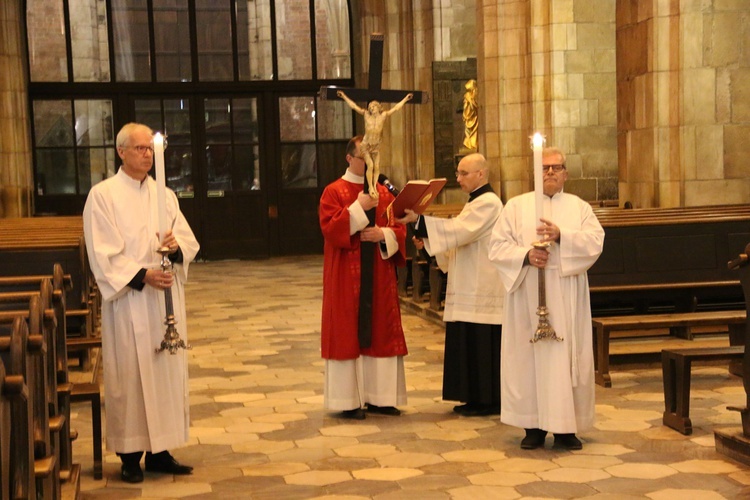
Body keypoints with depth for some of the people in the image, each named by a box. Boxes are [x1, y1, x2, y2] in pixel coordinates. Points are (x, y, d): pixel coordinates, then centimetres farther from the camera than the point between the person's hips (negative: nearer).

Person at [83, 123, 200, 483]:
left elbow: (189, 241, 7)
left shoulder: (165, 195, 12)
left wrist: (177, 246, -16)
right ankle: (130, 455, 9)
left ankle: (159, 451, 16)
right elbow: (103, 254, -10)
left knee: (167, 372, 7)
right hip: (128, 301, -5)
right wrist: (142, 275, -20)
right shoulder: (103, 195, -3)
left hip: (166, 298, 5)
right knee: (131, 376, -1)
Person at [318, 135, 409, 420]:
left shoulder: (384, 193, 12)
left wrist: (384, 234, -12)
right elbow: (329, 228, -14)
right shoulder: (334, 192, -2)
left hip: (379, 274, 5)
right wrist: (358, 207, -19)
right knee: (348, 331, -2)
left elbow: (400, 228, 8)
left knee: (380, 331, 5)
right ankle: (349, 400, 3)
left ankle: (378, 397, 12)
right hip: (346, 275, -5)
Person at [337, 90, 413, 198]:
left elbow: (396, 108, 7)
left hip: (376, 146, 3)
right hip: (365, 145, -3)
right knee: (370, 165, -15)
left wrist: (406, 98, 11)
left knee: (377, 167, -5)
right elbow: (353, 106, 3)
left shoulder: (383, 115, 1)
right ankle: (370, 187, -13)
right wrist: (344, 96, 5)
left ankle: (375, 186, -2)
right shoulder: (366, 115, -1)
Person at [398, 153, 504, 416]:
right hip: (471, 291, 10)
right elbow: (461, 238, 19)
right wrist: (427, 238, 6)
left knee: (481, 345, -5)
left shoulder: (488, 203, -13)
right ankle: (476, 399, 17)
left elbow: (457, 230, -24)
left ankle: (489, 401, 2)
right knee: (470, 344, 11)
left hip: (481, 293, -10)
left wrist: (419, 221, -23)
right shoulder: (476, 203, 19)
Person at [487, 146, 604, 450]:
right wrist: (526, 255, -16)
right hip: (528, 297, 0)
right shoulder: (516, 206, 9)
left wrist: (561, 236, -20)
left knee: (567, 357, -1)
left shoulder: (580, 207, 11)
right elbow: (497, 246, 0)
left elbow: (596, 240, -6)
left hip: (567, 299, 1)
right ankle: (534, 426, 7)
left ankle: (565, 427, 6)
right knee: (529, 357, -1)